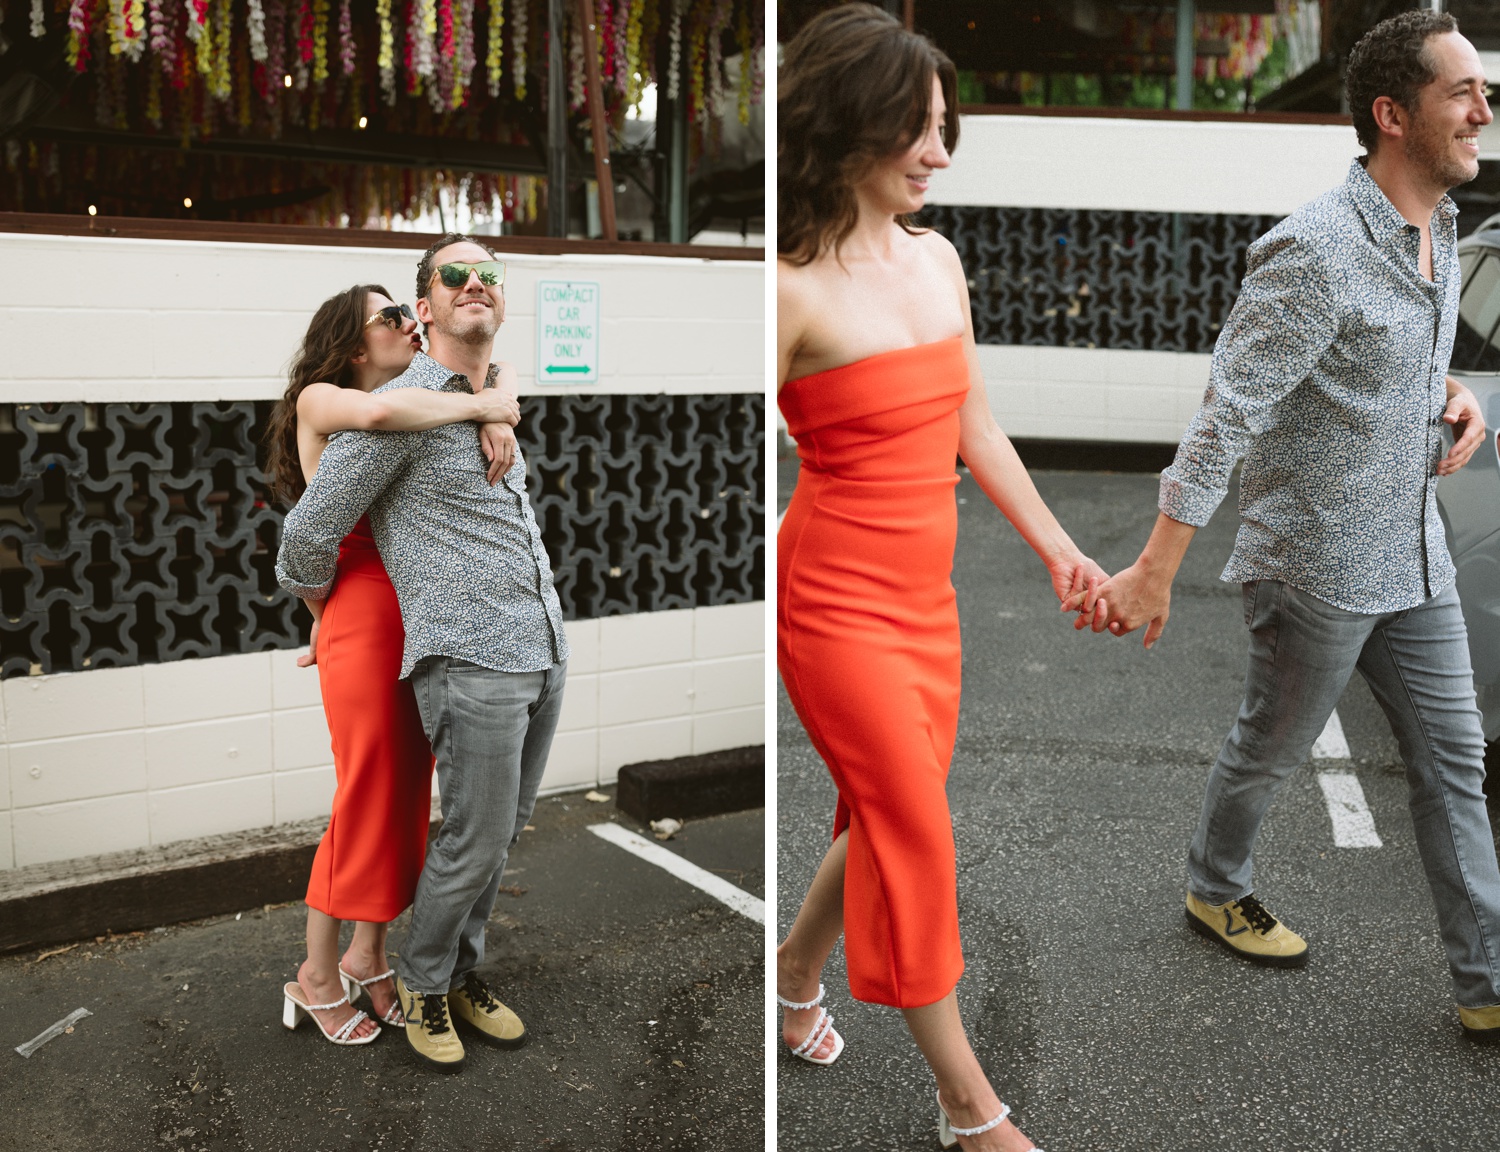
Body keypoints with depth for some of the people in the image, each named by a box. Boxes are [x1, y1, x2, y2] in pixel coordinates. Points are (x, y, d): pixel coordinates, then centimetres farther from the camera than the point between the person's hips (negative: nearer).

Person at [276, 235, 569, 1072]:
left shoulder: (499, 406, 15)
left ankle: (466, 973, 33)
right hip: (470, 659, -7)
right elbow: (309, 535, -4)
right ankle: (425, 984, 24)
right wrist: (327, 615, 12)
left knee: (502, 832, 15)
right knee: (475, 843, 0)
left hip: (545, 654, 7)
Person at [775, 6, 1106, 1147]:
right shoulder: (795, 289, -16)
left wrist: (1057, 547, 16)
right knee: (918, 835, 0)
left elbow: (975, 429, 14)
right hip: (836, 597, -7)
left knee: (893, 824, 16)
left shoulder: (939, 260, 6)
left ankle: (796, 969, 44)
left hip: (927, 593, 7)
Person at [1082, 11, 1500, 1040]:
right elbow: (1226, 416, -25)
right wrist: (1155, 572, -25)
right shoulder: (1316, 252, -24)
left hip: (1414, 559, 8)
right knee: (1272, 751, 13)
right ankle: (1216, 891, 41)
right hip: (1319, 568, -8)